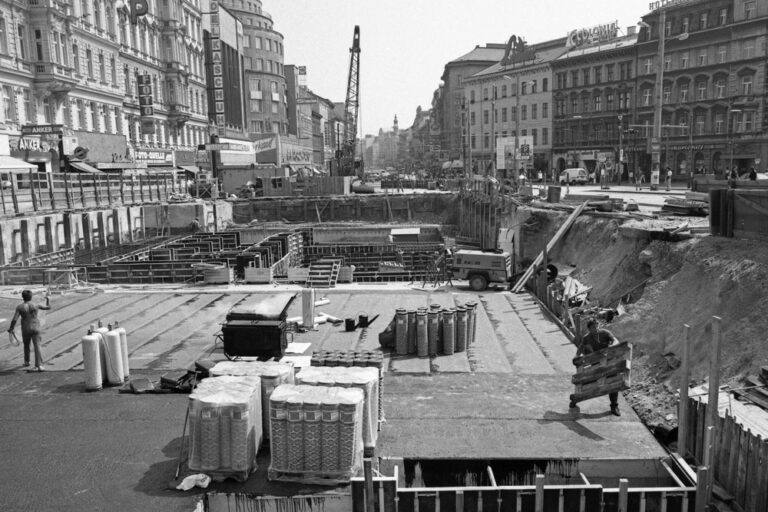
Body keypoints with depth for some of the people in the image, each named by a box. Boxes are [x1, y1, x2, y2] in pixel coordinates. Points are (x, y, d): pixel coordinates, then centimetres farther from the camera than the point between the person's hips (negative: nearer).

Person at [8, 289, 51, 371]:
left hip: (25, 329, 1)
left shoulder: (20, 307, -8)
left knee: (26, 345, 25)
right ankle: (39, 365, -15)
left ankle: (26, 362, 40)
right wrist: (48, 299, 23)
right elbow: (48, 307, 6)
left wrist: (11, 328, 5)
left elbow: (14, 319, -11)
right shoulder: (35, 305, -6)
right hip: (35, 329, -1)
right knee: (37, 347, -4)